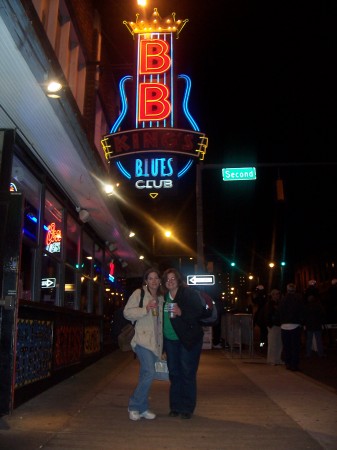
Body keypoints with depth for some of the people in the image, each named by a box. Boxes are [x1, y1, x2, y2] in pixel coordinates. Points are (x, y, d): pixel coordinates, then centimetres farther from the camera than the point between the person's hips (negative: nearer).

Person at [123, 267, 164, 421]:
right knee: (150, 372, -17)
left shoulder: (161, 298, 17)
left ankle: (141, 408, 21)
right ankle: (134, 406, -3)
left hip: (155, 341, 6)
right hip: (142, 339, -6)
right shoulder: (138, 293, -2)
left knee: (146, 375, 11)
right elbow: (127, 312, -9)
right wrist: (145, 309, -18)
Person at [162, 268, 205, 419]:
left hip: (188, 339, -5)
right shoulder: (164, 296, 7)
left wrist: (181, 313, -28)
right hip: (170, 340, 5)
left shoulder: (188, 293, -8)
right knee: (174, 373, 11)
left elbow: (198, 313, -15)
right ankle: (175, 407, 22)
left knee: (187, 374, 1)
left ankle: (187, 408, 12)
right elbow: (162, 317, 10)